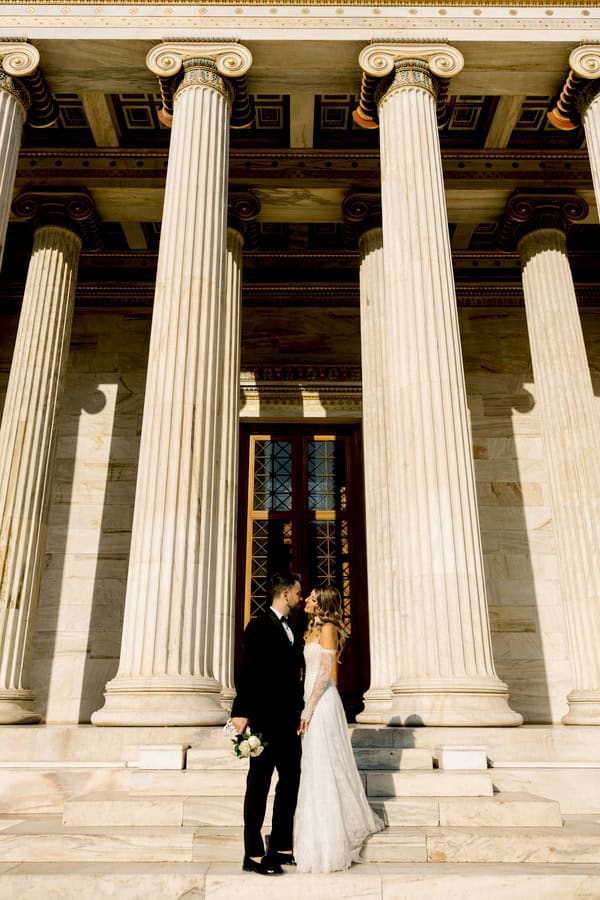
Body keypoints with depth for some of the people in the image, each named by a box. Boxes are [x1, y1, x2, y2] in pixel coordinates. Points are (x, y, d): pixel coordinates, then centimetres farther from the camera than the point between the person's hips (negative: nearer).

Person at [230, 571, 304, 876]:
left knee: (291, 783, 14)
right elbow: (247, 672, -16)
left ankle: (282, 847, 26)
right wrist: (241, 712, -22)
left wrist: (300, 713, 9)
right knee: (259, 784, 2)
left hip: (289, 720, 8)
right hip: (265, 718, -8)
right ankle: (253, 854, 11)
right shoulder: (259, 626, -9)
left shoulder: (293, 631, 15)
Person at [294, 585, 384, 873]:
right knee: (317, 764, 16)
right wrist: (307, 707, 16)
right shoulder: (314, 629, 14)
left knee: (323, 765, -3)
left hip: (322, 701, -9)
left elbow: (324, 672, -17)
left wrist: (309, 709, -19)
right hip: (313, 698, 9)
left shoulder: (328, 628, -12)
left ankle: (327, 844, 7)